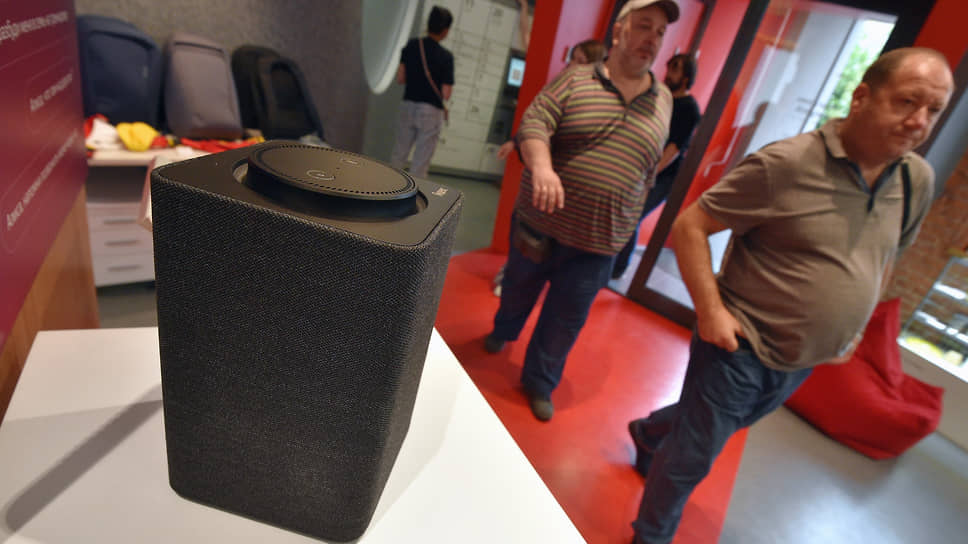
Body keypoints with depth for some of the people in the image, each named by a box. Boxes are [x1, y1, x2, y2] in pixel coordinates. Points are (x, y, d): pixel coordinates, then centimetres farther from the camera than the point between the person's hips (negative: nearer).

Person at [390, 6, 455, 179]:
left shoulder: (411, 46, 1)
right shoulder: (446, 57, -10)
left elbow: (400, 78, 4)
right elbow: (446, 95, -11)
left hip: (408, 105, 5)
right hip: (431, 111, -4)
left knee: (398, 154, 14)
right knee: (420, 162, 3)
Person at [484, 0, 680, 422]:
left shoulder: (663, 101, 6)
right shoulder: (575, 80, -4)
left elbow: (648, 171, 11)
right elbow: (534, 122, -18)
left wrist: (626, 224, 11)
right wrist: (541, 166, -38)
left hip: (598, 242, 2)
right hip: (540, 222, -1)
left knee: (567, 320, 7)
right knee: (519, 286, 21)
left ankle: (539, 382, 28)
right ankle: (503, 331, 52)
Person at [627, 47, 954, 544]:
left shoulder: (917, 180, 1)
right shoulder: (785, 165, -20)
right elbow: (689, 226, -19)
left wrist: (856, 328, 16)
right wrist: (710, 311, -23)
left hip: (805, 364, 7)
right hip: (741, 349, -6)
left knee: (704, 426, 27)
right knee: (691, 459, 8)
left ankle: (650, 433, 58)